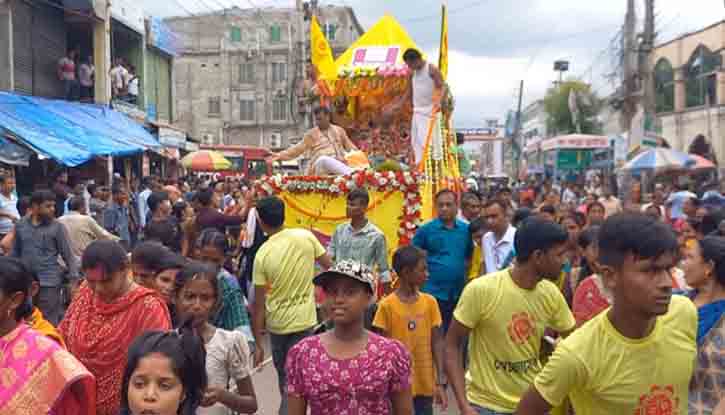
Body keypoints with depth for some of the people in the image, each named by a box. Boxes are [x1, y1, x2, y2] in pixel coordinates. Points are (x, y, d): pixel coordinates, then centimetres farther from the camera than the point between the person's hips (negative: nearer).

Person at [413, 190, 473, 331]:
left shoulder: (466, 229, 3)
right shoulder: (425, 230, -6)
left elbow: (470, 257, 14)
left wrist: (464, 275, 5)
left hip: (459, 294, 4)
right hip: (433, 293, -3)